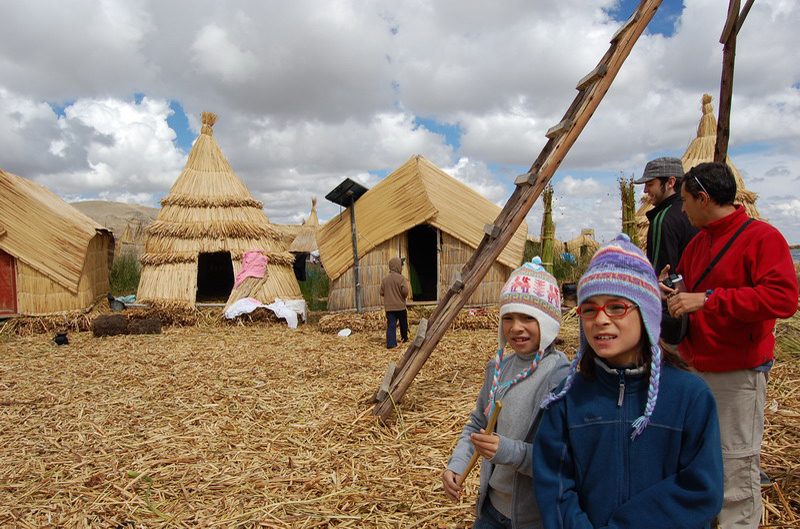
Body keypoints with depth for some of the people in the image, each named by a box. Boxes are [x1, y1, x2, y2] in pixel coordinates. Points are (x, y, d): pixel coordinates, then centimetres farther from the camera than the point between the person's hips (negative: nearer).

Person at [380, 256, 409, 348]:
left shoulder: (385, 279, 0)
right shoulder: (401, 278, -13)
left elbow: (381, 293, 3)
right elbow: (405, 291, -19)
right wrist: (404, 296, 3)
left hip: (389, 307, 2)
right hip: (400, 306, -2)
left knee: (391, 325, 1)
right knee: (403, 323, 20)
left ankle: (390, 343, -10)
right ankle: (405, 338, 39)